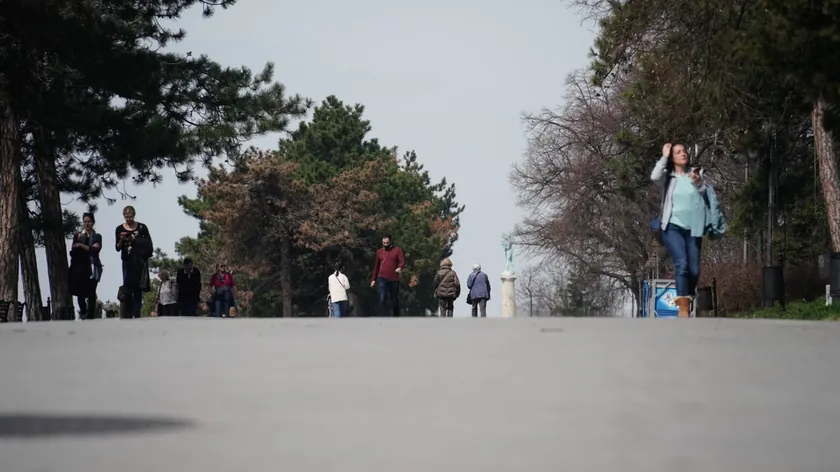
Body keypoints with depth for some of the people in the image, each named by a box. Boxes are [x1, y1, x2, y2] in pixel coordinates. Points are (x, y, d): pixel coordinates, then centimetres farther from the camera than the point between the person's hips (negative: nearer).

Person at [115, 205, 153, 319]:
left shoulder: (142, 227, 0)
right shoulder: (120, 229, 3)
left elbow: (149, 246, 6)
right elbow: (118, 248, 3)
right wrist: (121, 240, -13)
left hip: (139, 261, -1)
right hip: (127, 261, 1)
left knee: (137, 288, -2)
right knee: (127, 288, -8)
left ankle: (136, 314, -2)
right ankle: (129, 314, 1)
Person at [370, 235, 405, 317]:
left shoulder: (397, 250, 4)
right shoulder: (379, 252, 13)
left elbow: (402, 261, -7)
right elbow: (376, 266, 19)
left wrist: (400, 267, -30)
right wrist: (373, 279, 18)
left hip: (394, 279, -1)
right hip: (382, 279, 1)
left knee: (395, 301, 8)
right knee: (382, 300, -16)